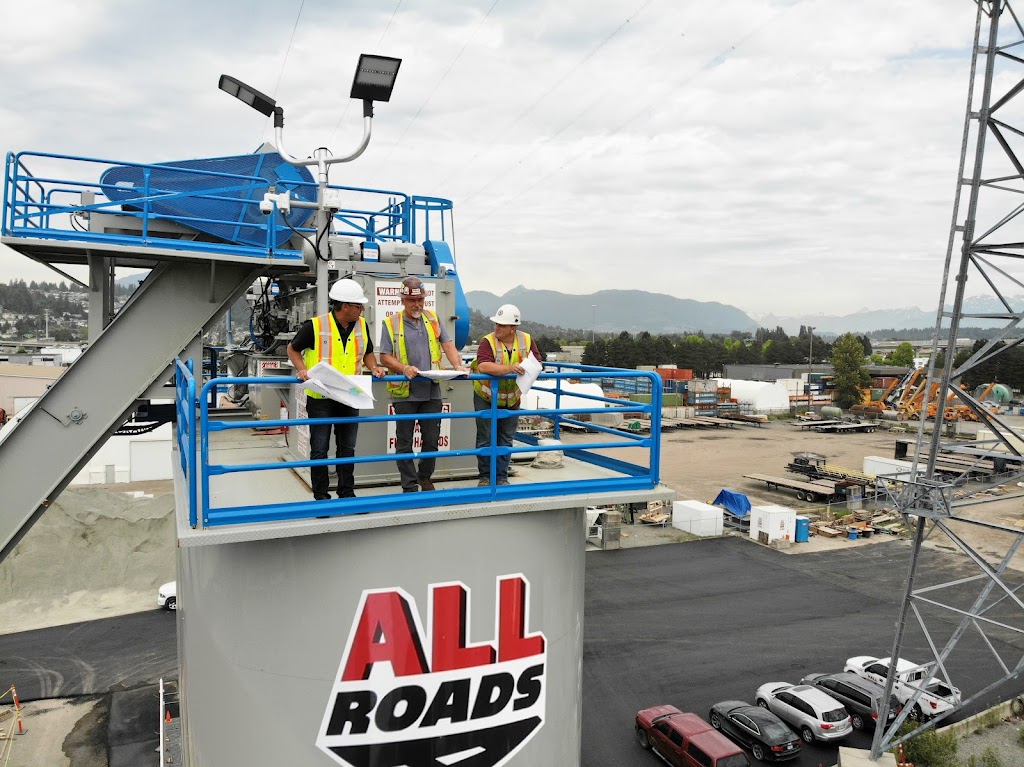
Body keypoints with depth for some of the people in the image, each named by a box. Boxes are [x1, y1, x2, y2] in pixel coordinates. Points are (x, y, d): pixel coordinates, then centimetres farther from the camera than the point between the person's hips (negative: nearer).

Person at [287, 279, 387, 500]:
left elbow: (367, 353, 17)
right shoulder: (315, 326, -13)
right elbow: (293, 349, 1)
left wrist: (374, 367, -3)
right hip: (320, 398, -4)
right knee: (319, 449, 5)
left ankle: (347, 493, 25)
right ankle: (321, 496, 17)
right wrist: (302, 369, -16)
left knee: (347, 449, 13)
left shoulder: (361, 326, 2)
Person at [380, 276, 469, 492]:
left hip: (432, 391, 3)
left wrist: (458, 365, -11)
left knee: (432, 439, 11)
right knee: (405, 442, 5)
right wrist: (404, 368, -19)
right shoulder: (391, 323, 0)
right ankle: (409, 486, 16)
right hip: (404, 393, -3)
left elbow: (448, 345, 6)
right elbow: (385, 357, -2)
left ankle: (425, 477, 32)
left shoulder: (433, 319, 11)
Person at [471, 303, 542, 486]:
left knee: (506, 439, 11)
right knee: (485, 438, 3)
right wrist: (510, 369, -44)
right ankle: (485, 476, 16)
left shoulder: (526, 340, -6)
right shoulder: (488, 341, -19)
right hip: (485, 397, -3)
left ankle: (501, 476, 22)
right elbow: (483, 366, -35)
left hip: (511, 399, 3)